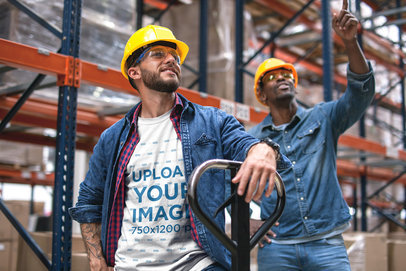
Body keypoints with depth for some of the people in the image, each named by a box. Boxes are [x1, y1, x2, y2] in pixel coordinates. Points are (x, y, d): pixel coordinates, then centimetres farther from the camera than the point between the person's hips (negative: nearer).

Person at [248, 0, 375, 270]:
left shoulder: (323, 118, 7)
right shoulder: (252, 139, 8)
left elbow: (361, 92, -9)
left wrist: (350, 41, -21)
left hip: (327, 244, 0)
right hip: (276, 248, 1)